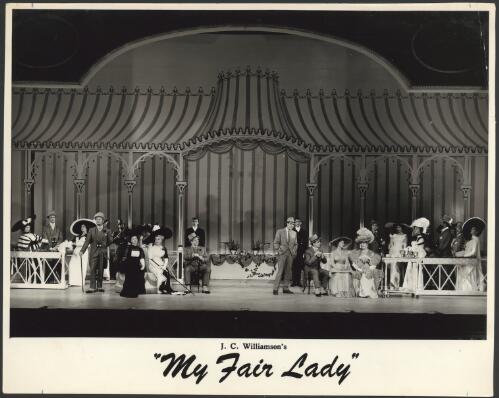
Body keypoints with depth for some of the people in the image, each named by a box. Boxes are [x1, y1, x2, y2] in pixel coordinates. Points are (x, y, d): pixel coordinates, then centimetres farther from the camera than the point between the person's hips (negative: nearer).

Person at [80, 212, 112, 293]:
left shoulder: (107, 231, 6)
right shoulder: (92, 230, 6)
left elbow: (110, 241, 9)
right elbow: (87, 241, 0)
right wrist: (82, 250, -10)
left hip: (102, 252, 0)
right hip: (93, 252, 0)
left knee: (101, 270, 4)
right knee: (92, 269, -7)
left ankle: (99, 286, 14)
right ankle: (92, 287, -9)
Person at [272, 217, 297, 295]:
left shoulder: (294, 233, 14)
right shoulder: (280, 231, 2)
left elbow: (295, 244, 19)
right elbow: (276, 243, 1)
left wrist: (294, 252, 4)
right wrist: (278, 251, -8)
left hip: (290, 254, 4)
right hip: (282, 253, -4)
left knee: (288, 271, 4)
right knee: (280, 271, -11)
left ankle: (285, 288, 9)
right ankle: (275, 289, -10)